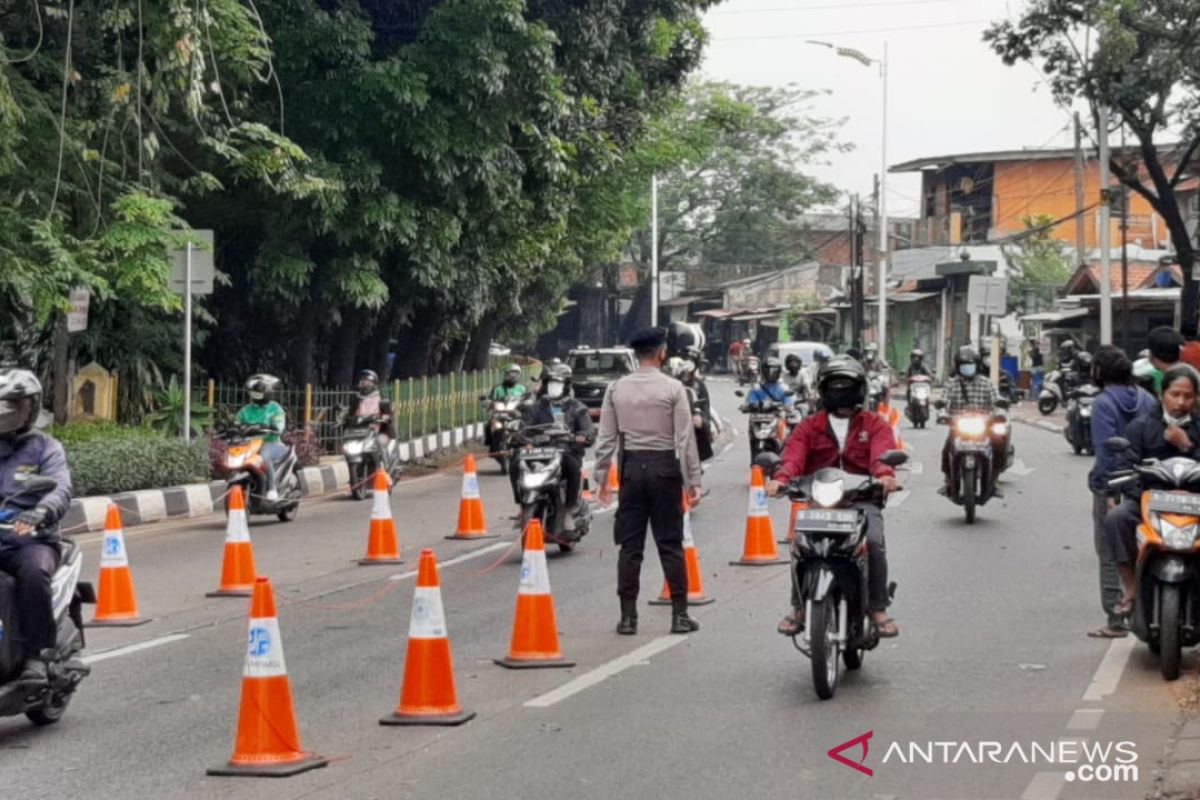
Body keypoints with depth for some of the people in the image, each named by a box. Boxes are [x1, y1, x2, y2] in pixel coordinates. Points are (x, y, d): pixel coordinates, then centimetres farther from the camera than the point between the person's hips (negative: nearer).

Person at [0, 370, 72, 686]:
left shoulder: (45, 447, 7)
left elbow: (60, 490, -11)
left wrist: (40, 512, -34)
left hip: (31, 540, -3)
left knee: (34, 574, -36)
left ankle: (38, 656, -28)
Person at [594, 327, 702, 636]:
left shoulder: (616, 388, 2)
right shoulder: (673, 389, -7)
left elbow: (606, 438, 3)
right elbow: (685, 438, -8)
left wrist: (602, 477, 10)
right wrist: (693, 481, -4)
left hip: (632, 467, 2)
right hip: (664, 467, -2)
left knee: (630, 545, 6)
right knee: (670, 544, 4)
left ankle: (628, 617, 6)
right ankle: (679, 615, 6)